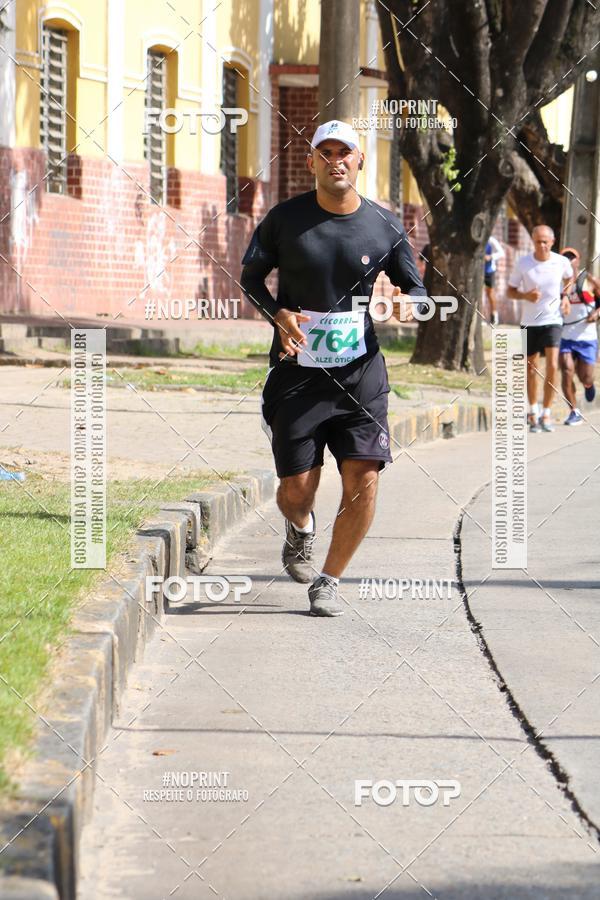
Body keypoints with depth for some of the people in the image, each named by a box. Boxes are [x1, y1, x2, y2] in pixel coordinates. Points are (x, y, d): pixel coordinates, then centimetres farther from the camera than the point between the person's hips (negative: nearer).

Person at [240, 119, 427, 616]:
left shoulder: (385, 226, 1)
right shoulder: (286, 218, -1)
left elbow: (415, 287, 11)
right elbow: (250, 276, 8)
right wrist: (279, 315, -11)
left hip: (361, 372, 1)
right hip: (296, 370, -1)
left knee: (364, 479, -11)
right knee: (297, 489, -2)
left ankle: (329, 581, 9)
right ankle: (300, 529, 37)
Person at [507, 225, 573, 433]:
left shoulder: (562, 262, -5)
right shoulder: (523, 264, -8)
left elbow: (569, 277, 20)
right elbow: (510, 291, 1)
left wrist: (565, 296, 3)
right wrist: (525, 296, -19)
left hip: (552, 320, -1)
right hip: (529, 322, 1)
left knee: (552, 367, -14)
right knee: (531, 370, 9)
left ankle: (547, 414, -3)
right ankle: (533, 412, 27)